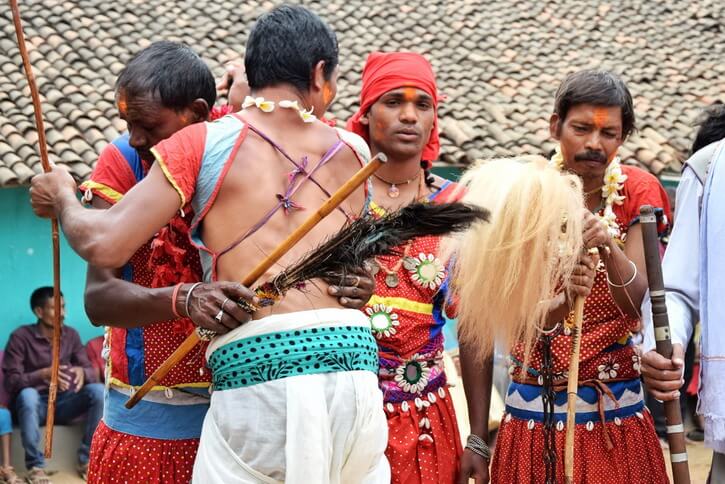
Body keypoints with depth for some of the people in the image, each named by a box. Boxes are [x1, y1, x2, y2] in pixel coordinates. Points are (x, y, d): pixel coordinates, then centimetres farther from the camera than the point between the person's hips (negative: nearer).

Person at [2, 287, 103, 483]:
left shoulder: (71, 335, 6)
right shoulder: (21, 337, -8)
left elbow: (91, 370, 4)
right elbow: (11, 381, -14)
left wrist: (82, 372, -23)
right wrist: (43, 374, -31)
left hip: (64, 402, 4)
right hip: (36, 404, -4)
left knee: (98, 390, -24)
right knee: (27, 394, -39)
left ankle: (87, 459, -15)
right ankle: (35, 465, -26)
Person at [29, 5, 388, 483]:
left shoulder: (202, 143, 3)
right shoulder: (352, 152, 13)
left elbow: (105, 245, -2)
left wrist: (62, 198, 20)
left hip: (255, 373, -3)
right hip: (352, 363, 3)